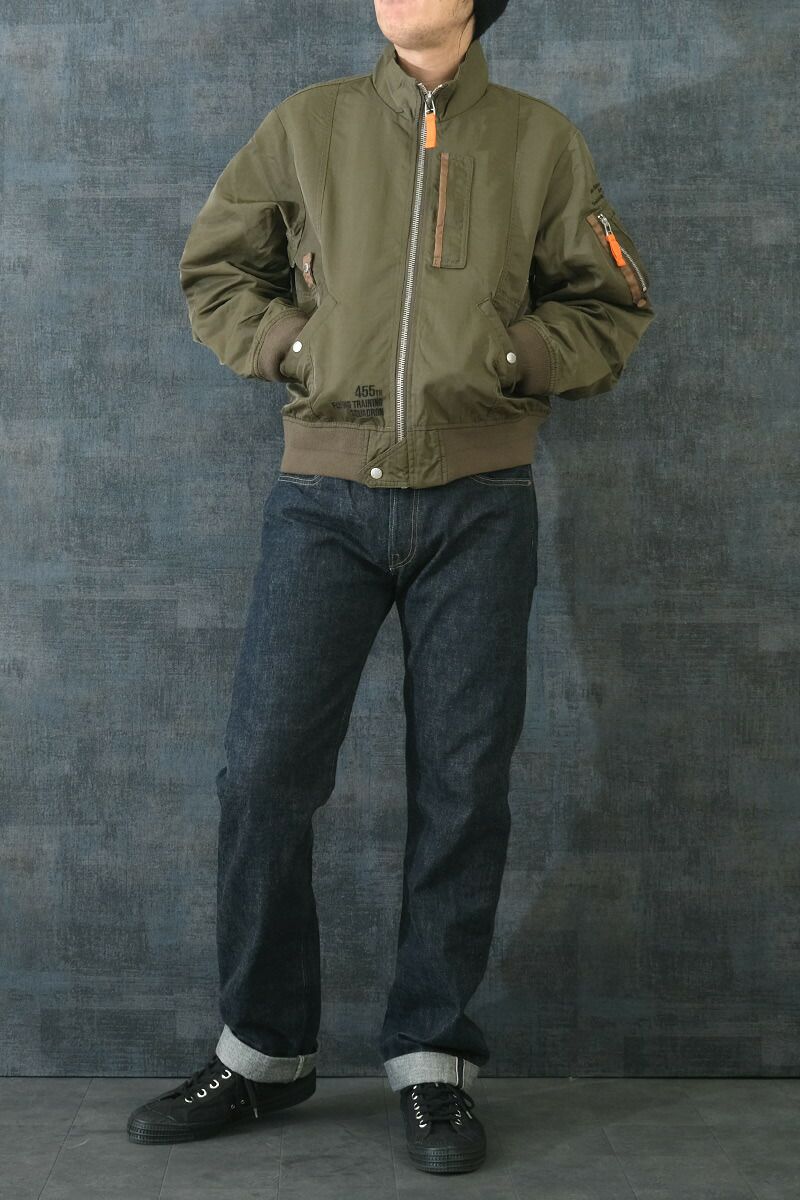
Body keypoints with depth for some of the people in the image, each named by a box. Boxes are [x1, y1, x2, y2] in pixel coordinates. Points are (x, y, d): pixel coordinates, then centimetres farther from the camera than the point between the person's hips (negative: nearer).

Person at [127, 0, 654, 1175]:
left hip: (478, 508, 0)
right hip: (326, 496, 1)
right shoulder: (306, 126, 8)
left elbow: (613, 309, 11)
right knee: (264, 769, -2)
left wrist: (509, 354, -7)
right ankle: (263, 1051, 16)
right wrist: (298, 348, -2)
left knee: (462, 783, 2)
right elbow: (213, 271, 15)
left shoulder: (543, 141, 8)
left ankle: (433, 1059, 15)